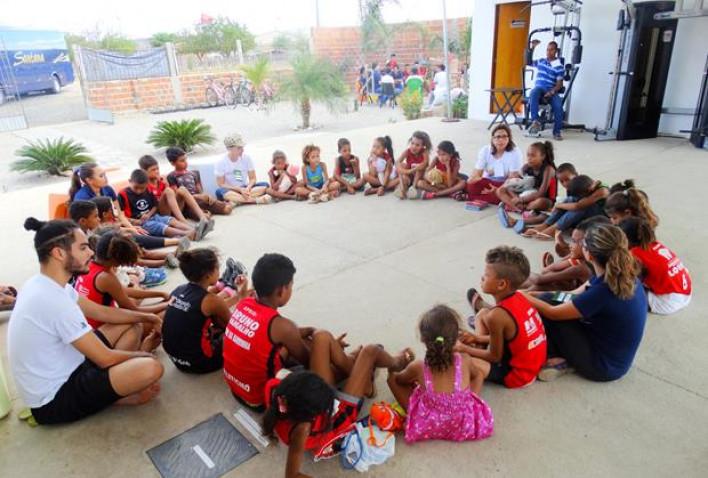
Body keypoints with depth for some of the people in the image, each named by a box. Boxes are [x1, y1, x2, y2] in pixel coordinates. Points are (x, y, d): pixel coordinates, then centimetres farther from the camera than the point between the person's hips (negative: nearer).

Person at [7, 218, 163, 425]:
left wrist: (146, 317, 11)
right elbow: (106, 358, -22)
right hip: (55, 399, -10)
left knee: (128, 326, 14)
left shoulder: (42, 284, 2)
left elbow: (101, 312, 14)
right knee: (151, 368, -28)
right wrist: (142, 355, -4)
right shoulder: (54, 300, -29)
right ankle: (118, 394, 3)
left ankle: (115, 388, 0)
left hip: (59, 374, 10)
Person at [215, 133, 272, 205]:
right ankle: (257, 200, -41)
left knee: (265, 185, -21)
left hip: (245, 189, 3)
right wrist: (240, 189, -21)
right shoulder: (220, 163, -11)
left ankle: (237, 200, -33)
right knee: (220, 192, -37)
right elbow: (221, 184, -10)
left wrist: (247, 188, -23)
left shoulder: (246, 158, -4)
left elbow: (252, 178, -1)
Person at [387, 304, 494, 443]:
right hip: (465, 427, 2)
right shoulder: (465, 361, -18)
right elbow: (477, 375, 9)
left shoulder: (418, 367, -21)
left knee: (392, 377, 7)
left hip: (426, 428, -1)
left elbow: (399, 380, 4)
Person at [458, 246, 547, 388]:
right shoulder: (519, 297, -7)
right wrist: (479, 338, 8)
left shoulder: (496, 316, -30)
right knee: (483, 314, 16)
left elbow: (495, 357, -17)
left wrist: (463, 348, -6)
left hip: (516, 374, -8)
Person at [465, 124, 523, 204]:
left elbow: (513, 178, -17)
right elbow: (476, 174, -11)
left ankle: (470, 197, -28)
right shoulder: (485, 150, -7)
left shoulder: (515, 152, -15)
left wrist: (499, 189, -33)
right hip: (488, 182, 1)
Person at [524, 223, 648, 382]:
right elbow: (574, 296, 5)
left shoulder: (603, 291, -31)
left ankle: (557, 359, 1)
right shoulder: (624, 277, -6)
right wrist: (532, 295, 3)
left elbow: (553, 313, -18)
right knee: (547, 299, 3)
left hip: (603, 366, -8)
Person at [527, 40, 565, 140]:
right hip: (538, 88, 1)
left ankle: (557, 131, -18)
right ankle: (535, 121, -48)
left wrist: (552, 92, -20)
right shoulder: (540, 61, 15)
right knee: (533, 94, -37)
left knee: (558, 105, -30)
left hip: (551, 91, -1)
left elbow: (560, 83, -1)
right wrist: (532, 48, 19)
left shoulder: (559, 66, 4)